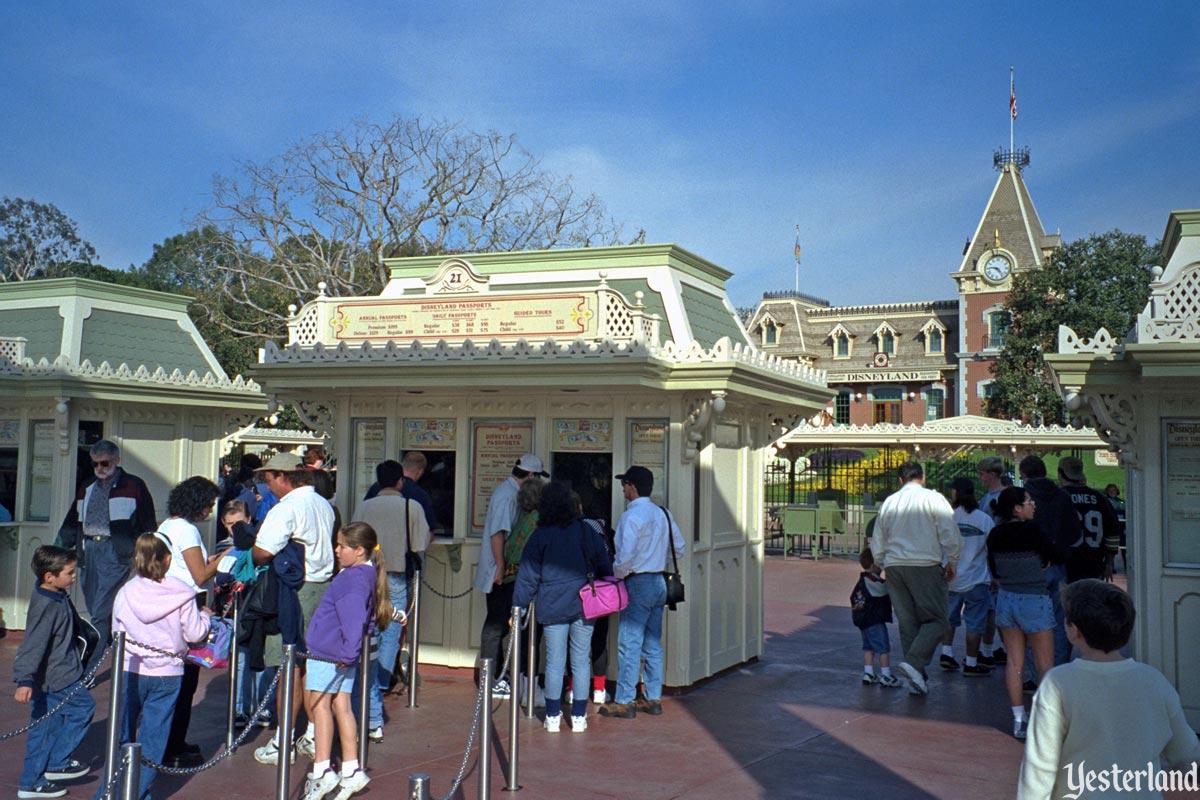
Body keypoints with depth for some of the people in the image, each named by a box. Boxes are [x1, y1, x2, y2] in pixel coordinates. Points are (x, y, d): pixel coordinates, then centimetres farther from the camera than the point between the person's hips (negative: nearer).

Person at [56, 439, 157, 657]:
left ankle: (88, 669, -13)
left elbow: (148, 525, 2)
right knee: (95, 612, 9)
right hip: (88, 550, 7)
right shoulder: (86, 488, 20)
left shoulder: (134, 486, 2)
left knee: (101, 613, -12)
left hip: (115, 551, -6)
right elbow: (72, 523, 23)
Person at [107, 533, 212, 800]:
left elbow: (116, 633, 5)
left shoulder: (125, 593, -4)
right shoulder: (181, 594, -11)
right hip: (166, 676, -2)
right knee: (152, 737, 8)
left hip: (129, 671, 2)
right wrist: (204, 616, 11)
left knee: (121, 734, 15)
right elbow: (194, 633, -8)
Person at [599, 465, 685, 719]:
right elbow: (679, 547, 14)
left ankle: (624, 702, 2)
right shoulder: (663, 514, 9)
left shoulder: (631, 516, -15)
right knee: (653, 644, 13)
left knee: (629, 644, -2)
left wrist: (615, 575, -7)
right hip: (660, 583, 8)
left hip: (639, 584, -8)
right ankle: (653, 699, 18)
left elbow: (625, 557, -22)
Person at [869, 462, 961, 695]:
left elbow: (877, 545, 16)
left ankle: (916, 680, 11)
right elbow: (951, 537, -6)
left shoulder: (889, 502, 12)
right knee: (936, 619, 1)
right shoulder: (933, 499, 0)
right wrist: (951, 563, 8)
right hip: (925, 565, -5)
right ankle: (913, 663, -19)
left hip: (893, 566, 5)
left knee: (907, 622, 10)